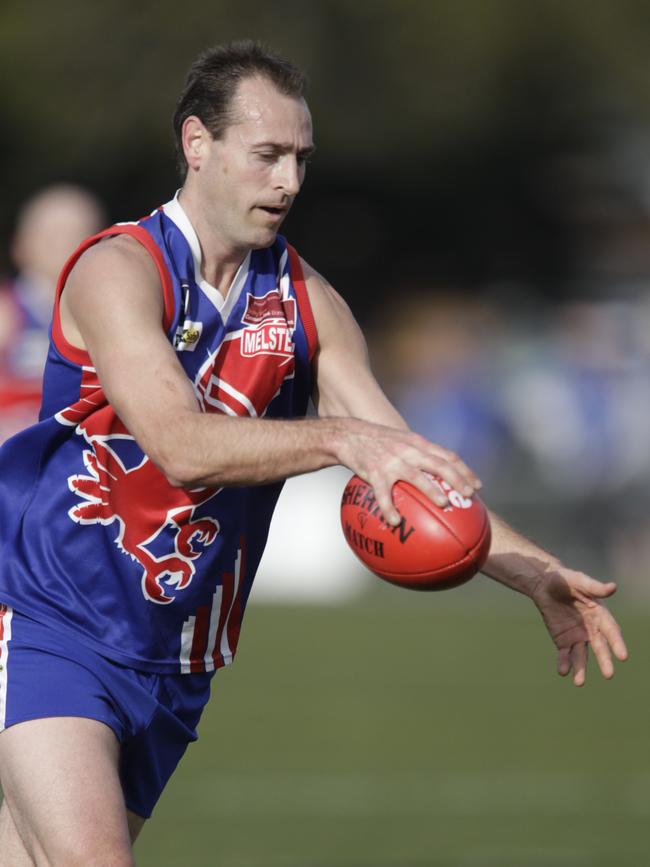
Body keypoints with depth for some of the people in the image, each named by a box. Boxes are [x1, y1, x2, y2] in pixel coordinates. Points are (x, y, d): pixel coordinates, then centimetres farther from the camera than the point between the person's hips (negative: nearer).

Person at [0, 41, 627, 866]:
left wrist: (536, 575, -13)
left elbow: (411, 470, 2)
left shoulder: (307, 304, 6)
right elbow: (181, 447, -29)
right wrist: (340, 438, -41)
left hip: (173, 661, 6)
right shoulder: (119, 271, -14)